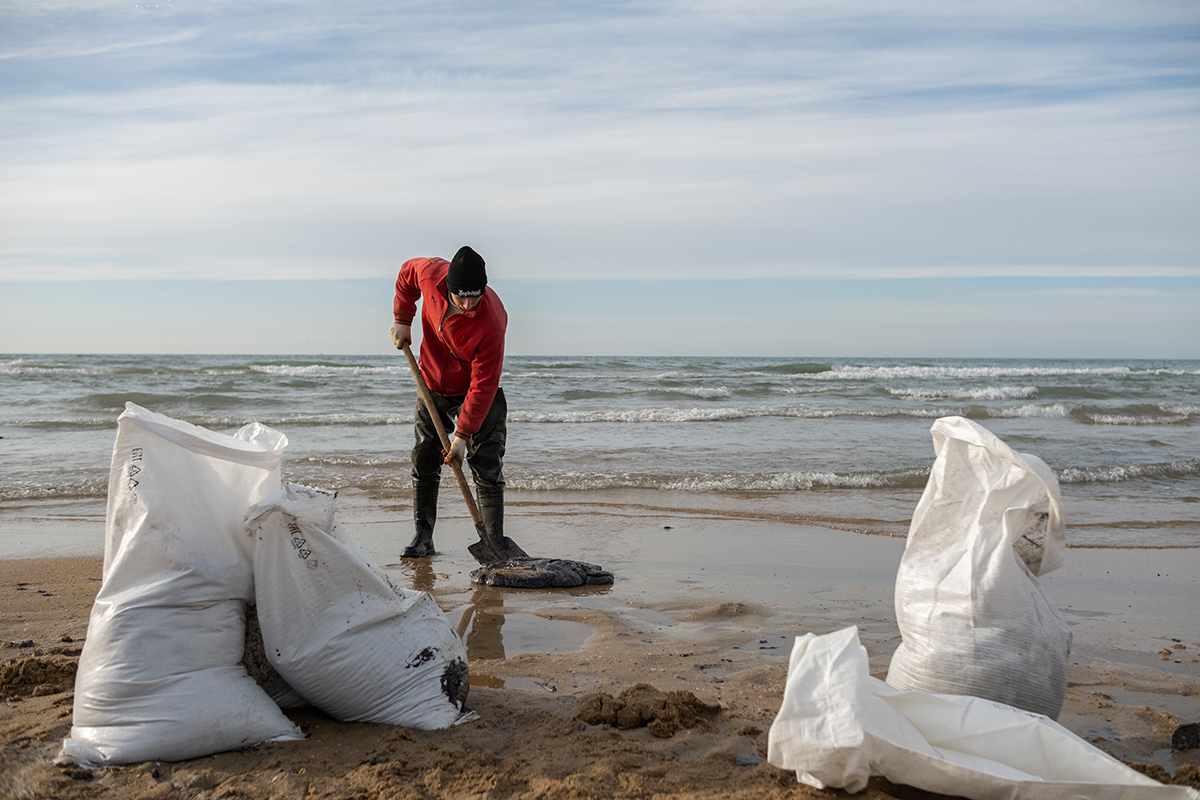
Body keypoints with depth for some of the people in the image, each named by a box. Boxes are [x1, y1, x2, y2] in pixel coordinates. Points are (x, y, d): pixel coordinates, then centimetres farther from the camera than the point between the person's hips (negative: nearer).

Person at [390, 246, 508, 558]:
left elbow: (483, 385, -30)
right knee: (424, 461, 7)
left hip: (476, 394, -5)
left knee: (487, 467, -9)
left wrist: (463, 435, -28)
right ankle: (422, 538, 15)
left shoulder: (490, 323, -35)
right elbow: (407, 272, 4)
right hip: (432, 386, 5)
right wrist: (402, 319, -3)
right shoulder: (431, 273, -23)